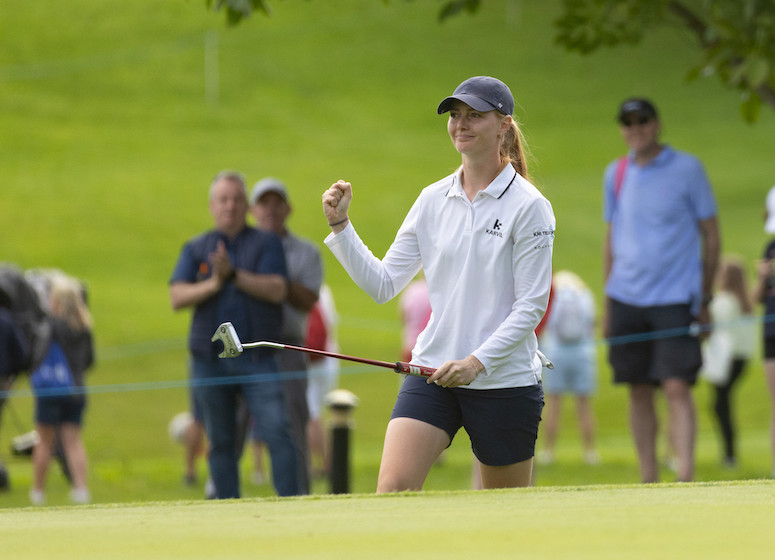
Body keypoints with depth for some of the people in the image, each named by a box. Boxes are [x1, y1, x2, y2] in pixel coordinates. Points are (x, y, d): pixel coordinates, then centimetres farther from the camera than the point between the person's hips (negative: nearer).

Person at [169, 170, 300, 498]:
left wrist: (234, 275, -16)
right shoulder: (195, 249, 13)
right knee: (221, 443, 4)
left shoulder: (266, 243, 7)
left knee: (278, 431, -14)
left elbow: (277, 290, -8)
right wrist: (212, 285, -15)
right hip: (210, 360, 2)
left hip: (257, 360, -2)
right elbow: (177, 297, 1)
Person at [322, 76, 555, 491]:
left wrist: (477, 362, -19)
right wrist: (340, 226, -2)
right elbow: (383, 285, 9)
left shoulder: (528, 206, -6)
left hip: (505, 380, -3)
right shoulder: (433, 201, 8)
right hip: (432, 372, 3)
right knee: (392, 491, -15)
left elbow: (531, 306, -9)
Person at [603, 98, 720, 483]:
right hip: (627, 298, 4)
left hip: (675, 299, -4)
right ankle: (648, 480, 10)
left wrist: (705, 298, 0)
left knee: (677, 387, -13)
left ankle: (686, 478, -16)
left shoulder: (687, 169, -1)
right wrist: (608, 301, 15)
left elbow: (710, 234, 2)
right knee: (639, 391, 4)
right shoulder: (616, 174, 10)